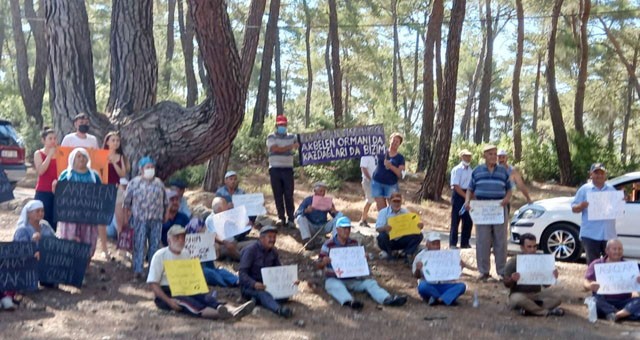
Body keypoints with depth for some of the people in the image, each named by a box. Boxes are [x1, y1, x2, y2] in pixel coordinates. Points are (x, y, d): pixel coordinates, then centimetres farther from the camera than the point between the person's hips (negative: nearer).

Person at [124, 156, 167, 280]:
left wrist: (165, 214, 14)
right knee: (139, 245, -4)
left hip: (156, 220, 3)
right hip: (140, 220, -3)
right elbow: (127, 201, 4)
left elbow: (165, 201, 16)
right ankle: (138, 271, -3)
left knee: (155, 245, 6)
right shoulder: (134, 183, 1)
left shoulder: (159, 183, 10)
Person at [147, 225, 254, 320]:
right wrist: (169, 301, -24)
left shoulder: (185, 255, 13)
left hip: (185, 291, 6)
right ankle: (219, 313, -62)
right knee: (185, 301, -34)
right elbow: (152, 283, -12)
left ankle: (232, 310, -49)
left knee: (204, 296, -23)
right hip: (165, 294, -6)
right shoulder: (160, 256, -6)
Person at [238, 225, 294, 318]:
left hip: (266, 285, 6)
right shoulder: (251, 250, -10)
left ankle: (255, 301, -34)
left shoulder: (273, 251, 11)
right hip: (249, 286, -6)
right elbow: (242, 273, -18)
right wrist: (254, 284, -37)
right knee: (262, 294, -39)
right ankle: (279, 309, -65)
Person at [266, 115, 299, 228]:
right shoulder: (271, 137, 5)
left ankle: (291, 219, -1)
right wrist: (290, 146, -13)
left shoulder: (291, 137, 12)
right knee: (278, 195, 2)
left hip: (288, 169, 1)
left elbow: (298, 146, -2)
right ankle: (281, 218, 10)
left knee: (289, 195, -3)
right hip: (275, 169, -1)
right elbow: (276, 149, -11)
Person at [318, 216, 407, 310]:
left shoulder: (355, 243, 9)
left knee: (370, 282, -18)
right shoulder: (328, 245, -4)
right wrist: (323, 262, -28)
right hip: (334, 279, -4)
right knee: (337, 286, -37)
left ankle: (387, 299, -42)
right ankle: (349, 301, -67)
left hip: (352, 279, 4)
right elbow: (318, 265, -4)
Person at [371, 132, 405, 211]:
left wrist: (391, 166, -21)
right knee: (381, 209, 2)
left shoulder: (400, 157, 2)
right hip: (377, 183, 1)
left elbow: (401, 174, -7)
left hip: (391, 185, -1)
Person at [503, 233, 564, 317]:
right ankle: (547, 311, -24)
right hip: (518, 294, -3)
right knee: (518, 299, -38)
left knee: (556, 299, -22)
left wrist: (552, 277, -13)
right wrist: (512, 279, -26)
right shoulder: (513, 262, -4)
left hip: (536, 294, 4)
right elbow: (506, 284, -3)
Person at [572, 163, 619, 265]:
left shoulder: (611, 190, 13)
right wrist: (581, 206, -20)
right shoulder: (584, 189, 4)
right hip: (590, 234, -3)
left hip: (609, 234, 3)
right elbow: (574, 208, 2)